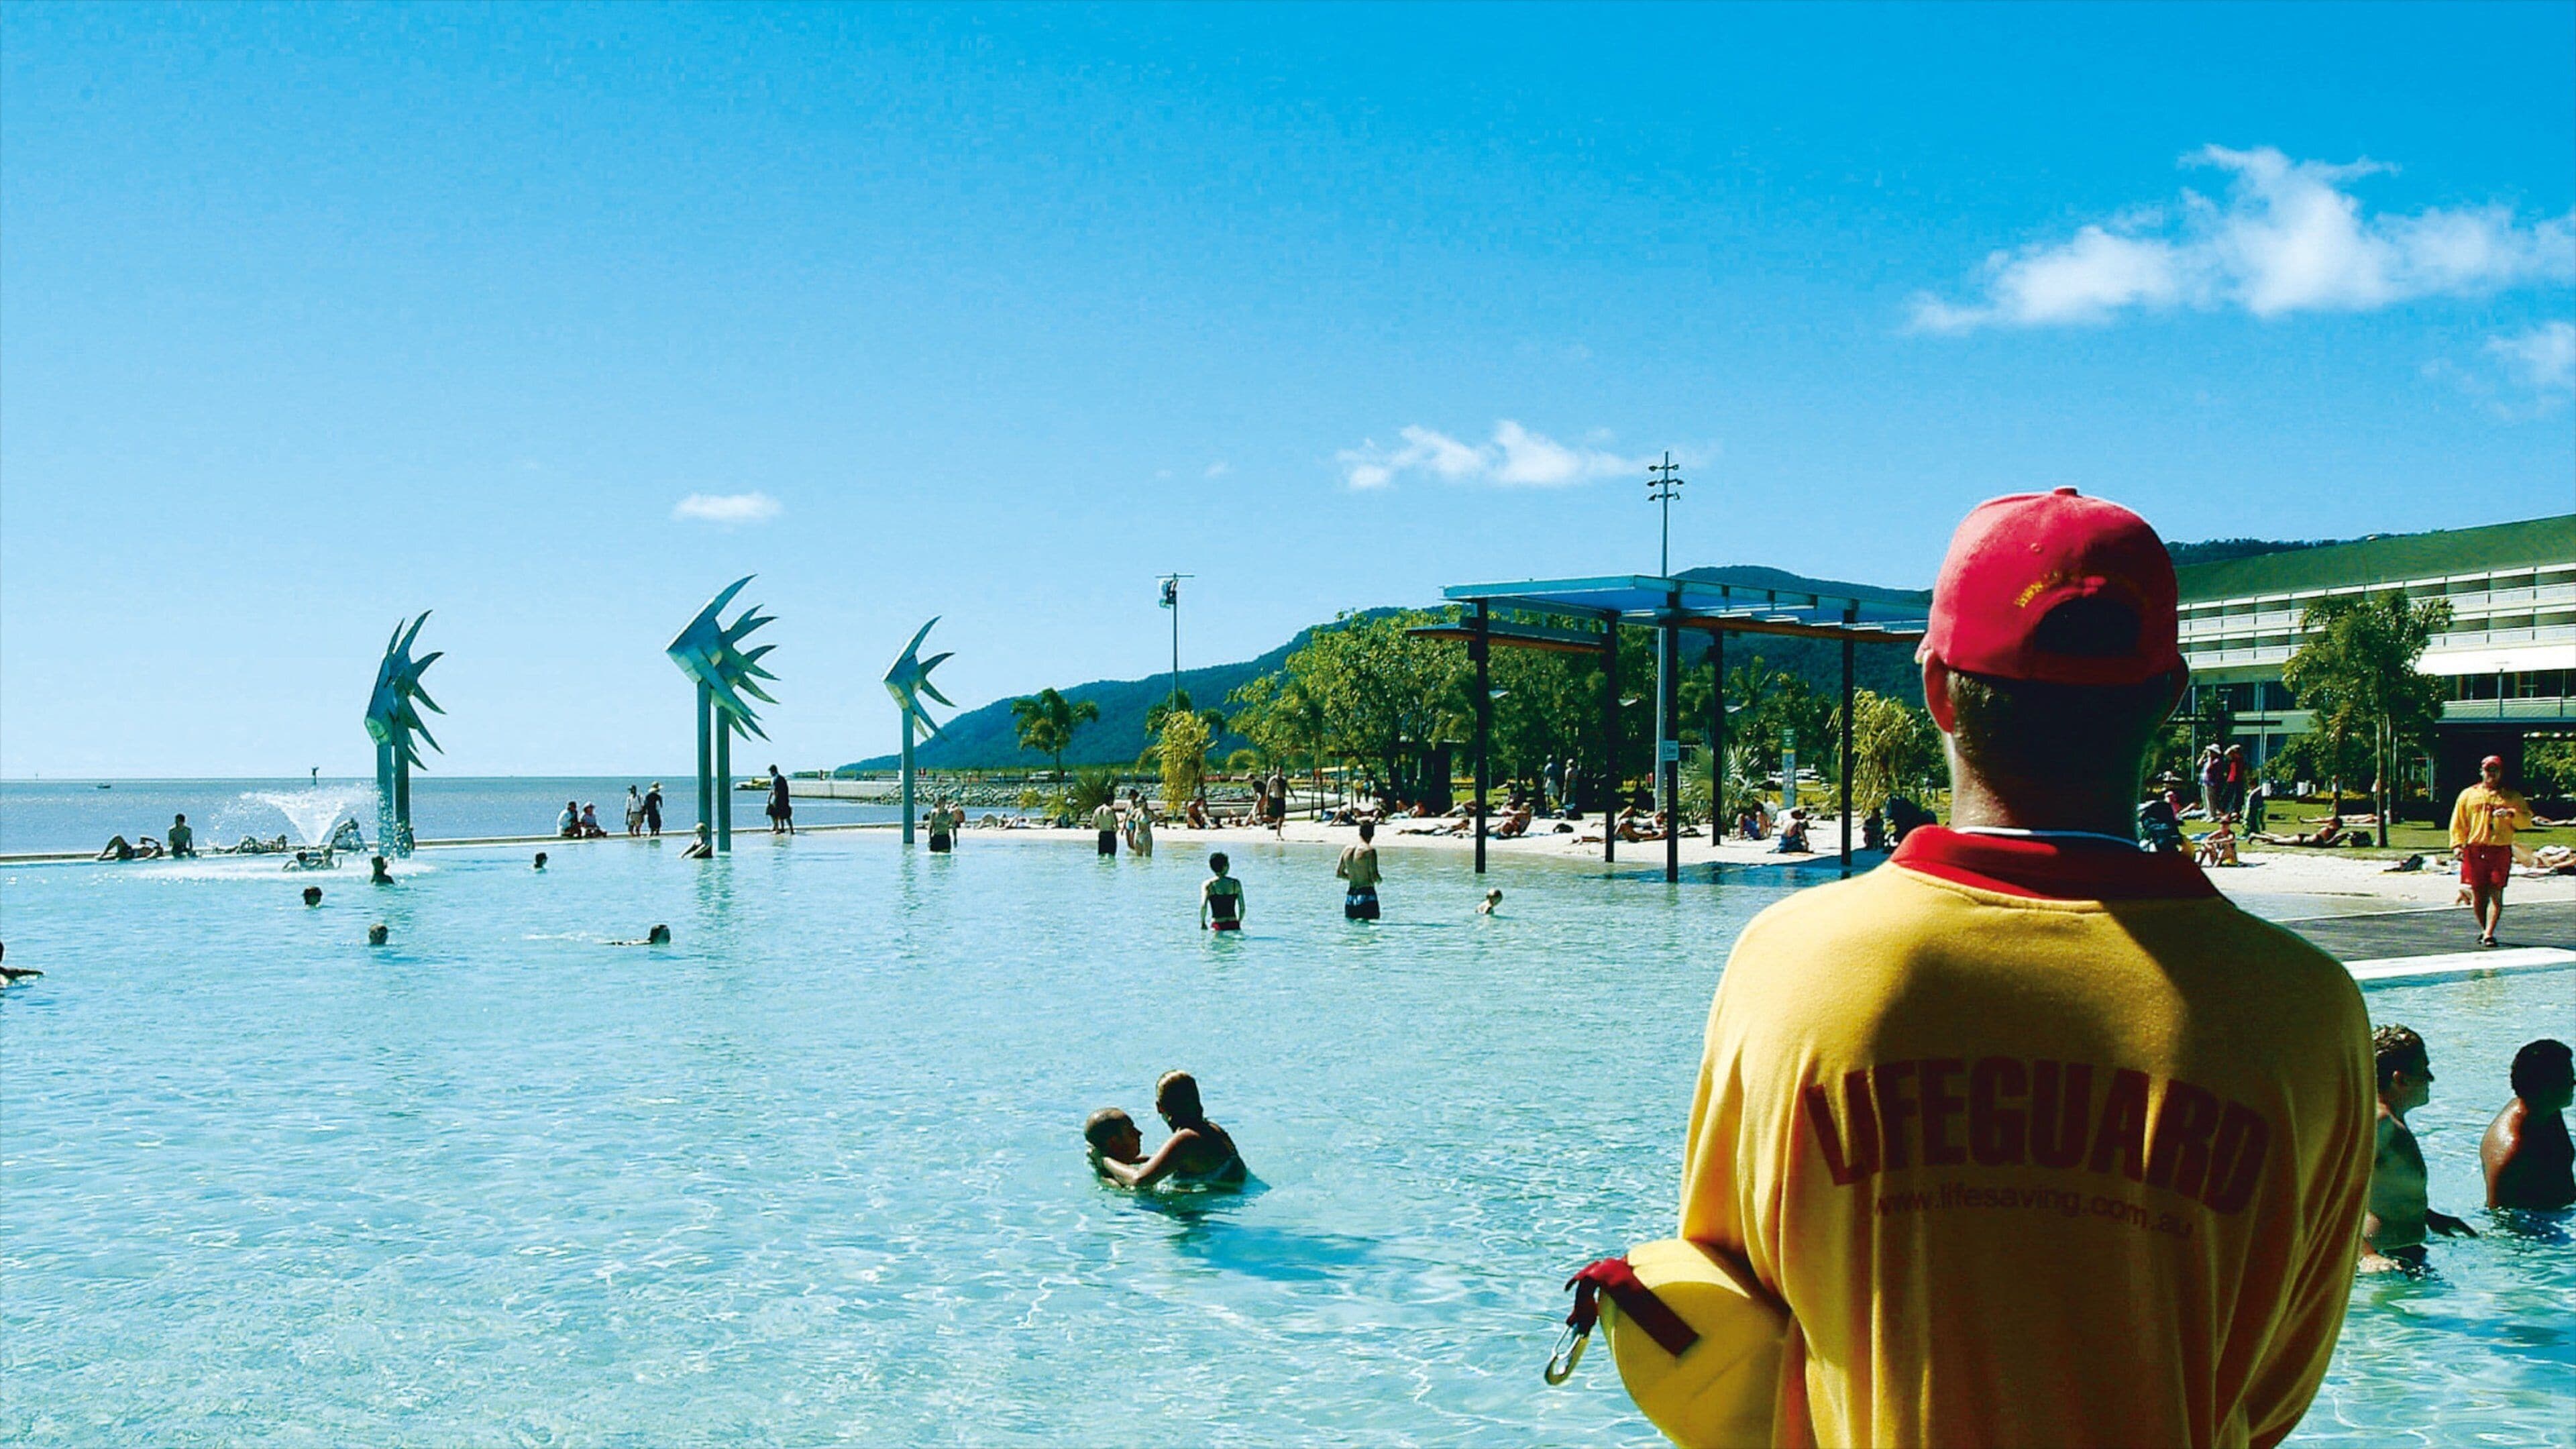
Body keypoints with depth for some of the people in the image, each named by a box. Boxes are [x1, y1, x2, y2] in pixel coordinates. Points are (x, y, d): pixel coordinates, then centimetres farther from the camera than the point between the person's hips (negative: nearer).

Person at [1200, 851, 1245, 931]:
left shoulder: (1207, 884, -2)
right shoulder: (1236, 883, 4)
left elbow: (1203, 906, -15)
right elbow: (1242, 907, 4)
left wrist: (1202, 923, -2)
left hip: (1217, 926, -2)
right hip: (1234, 926, 2)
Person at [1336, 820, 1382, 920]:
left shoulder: (1347, 849, 8)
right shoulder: (1370, 850, -11)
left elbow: (1339, 873, 14)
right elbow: (1374, 876, -13)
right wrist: (1380, 879, 8)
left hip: (1350, 895, 6)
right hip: (1367, 894, -6)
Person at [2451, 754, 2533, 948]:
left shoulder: (2513, 797, 12)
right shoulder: (2468, 795, 12)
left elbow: (2526, 821, 7)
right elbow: (2458, 823, 11)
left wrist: (2511, 814, -13)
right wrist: (2458, 844, -1)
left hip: (2501, 850, -1)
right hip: (2474, 850, 1)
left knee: (2496, 893, -9)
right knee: (2478, 893, 3)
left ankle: (2489, 934, -13)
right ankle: (2484, 929, 19)